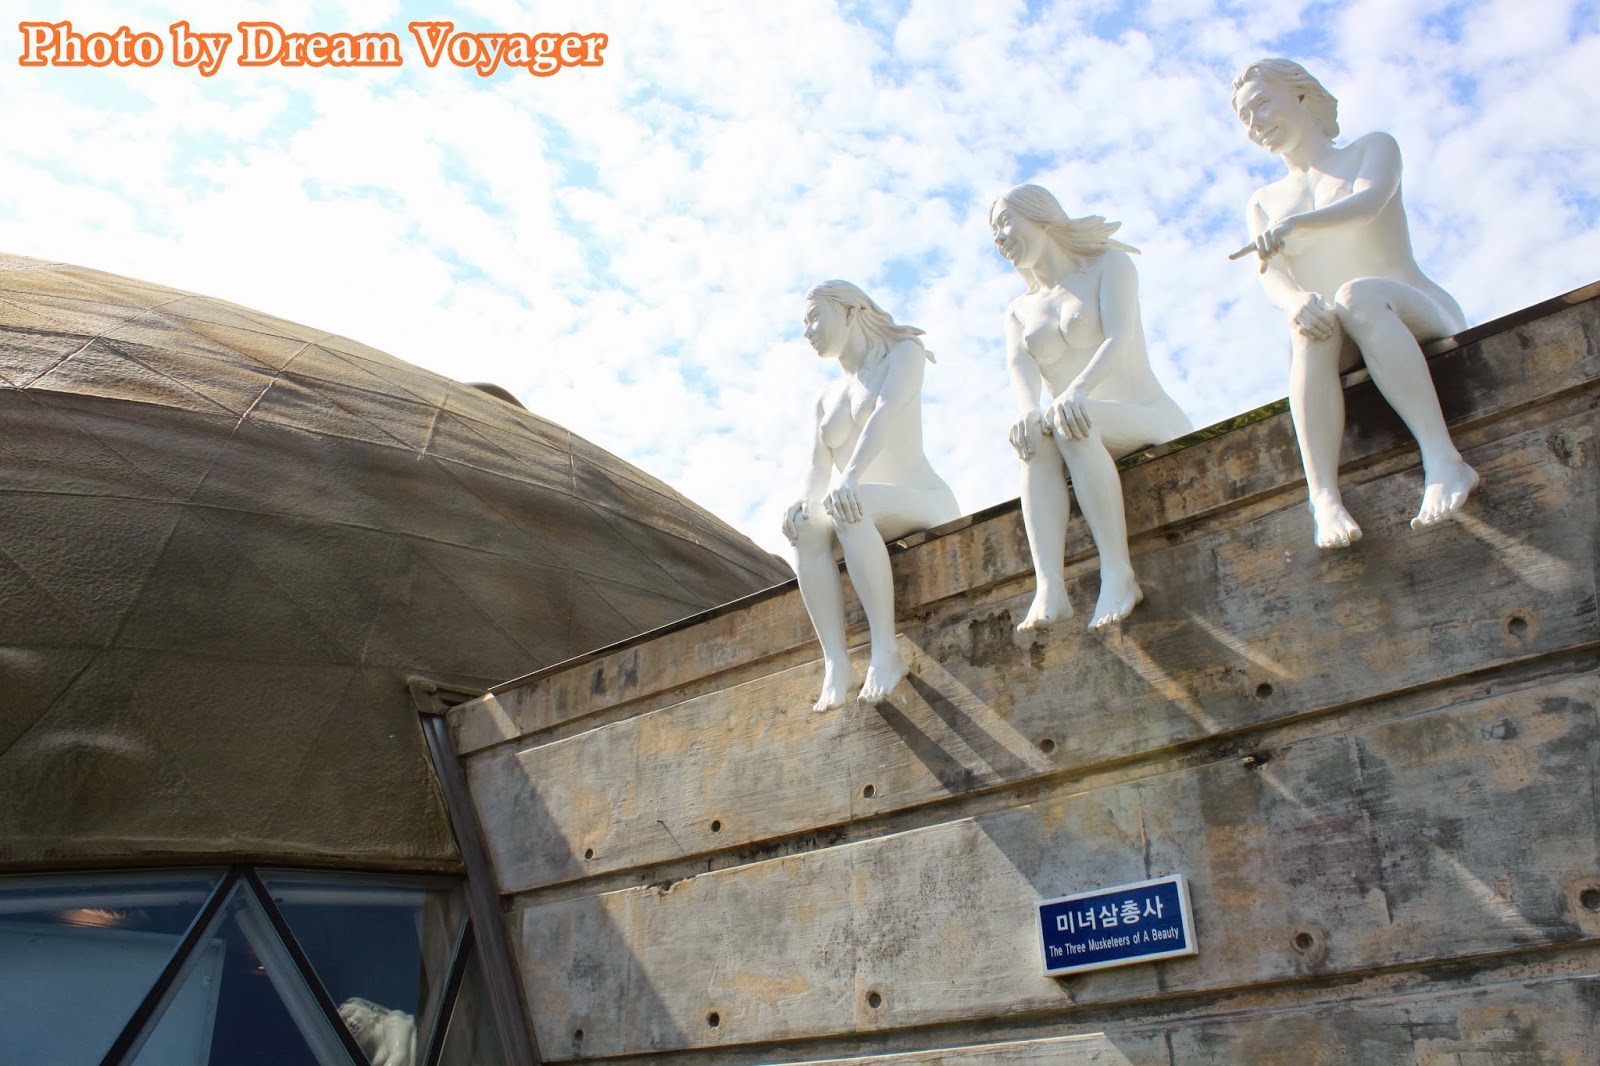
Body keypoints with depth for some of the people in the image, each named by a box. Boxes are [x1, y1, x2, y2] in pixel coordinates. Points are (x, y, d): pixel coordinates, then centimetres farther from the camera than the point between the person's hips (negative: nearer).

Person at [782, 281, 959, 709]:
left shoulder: (903, 351, 4)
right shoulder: (825, 402, 21)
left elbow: (888, 411, -17)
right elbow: (818, 474, 4)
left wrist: (849, 477, -35)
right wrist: (803, 502, -21)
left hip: (926, 508, -5)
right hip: (874, 528, 5)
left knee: (848, 507, -36)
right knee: (804, 524, -28)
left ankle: (885, 652, -39)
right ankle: (835, 663, -36)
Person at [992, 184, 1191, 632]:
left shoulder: (1109, 264, 6)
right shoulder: (1019, 312, 18)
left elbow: (1120, 337, -14)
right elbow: (1020, 369, -4)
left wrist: (1076, 391, -35)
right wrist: (1027, 409, -29)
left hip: (1150, 425, -3)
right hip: (1087, 443, 3)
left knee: (1070, 422, -35)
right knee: (1034, 433, -31)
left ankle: (1119, 574, -41)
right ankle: (1050, 591, -47)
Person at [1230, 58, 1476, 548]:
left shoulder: (1373, 148, 15)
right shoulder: (1263, 204, 21)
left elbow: (1368, 201, -12)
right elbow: (1270, 277, -1)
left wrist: (1295, 224, -34)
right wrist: (1295, 300, -27)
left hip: (1419, 318, -1)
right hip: (1344, 358, 2)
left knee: (1355, 295, -37)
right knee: (1311, 326, -35)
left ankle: (1442, 458, -49)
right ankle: (1325, 499, -53)